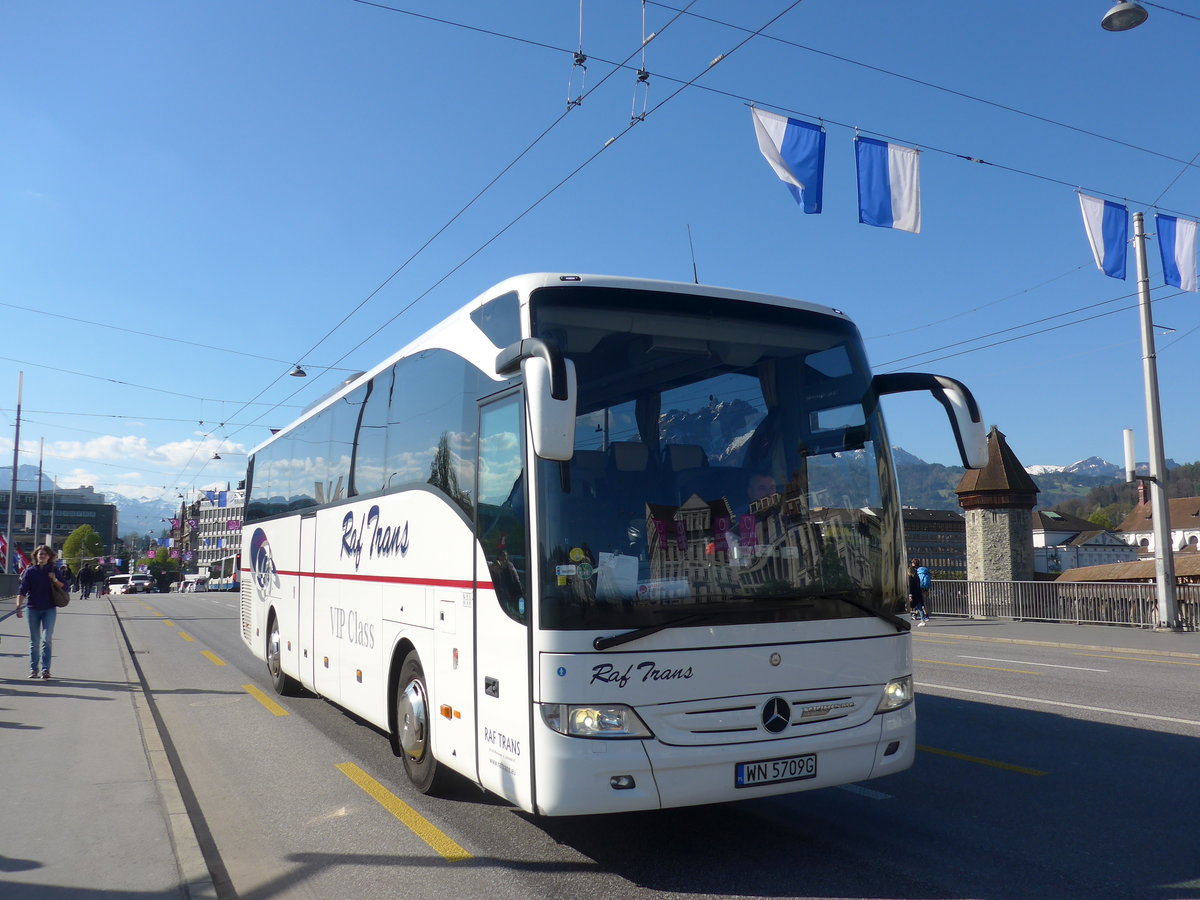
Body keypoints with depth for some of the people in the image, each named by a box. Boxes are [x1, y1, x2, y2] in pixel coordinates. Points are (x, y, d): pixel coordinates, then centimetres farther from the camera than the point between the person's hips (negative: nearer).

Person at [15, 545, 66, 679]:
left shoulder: (53, 571, 4)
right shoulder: (30, 571, 2)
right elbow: (22, 590, -3)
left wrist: (55, 580, -13)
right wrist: (19, 607, -15)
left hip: (49, 609, -1)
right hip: (33, 609, 1)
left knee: (47, 639, -9)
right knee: (34, 641, 8)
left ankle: (45, 669, -10)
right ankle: (34, 669, 18)